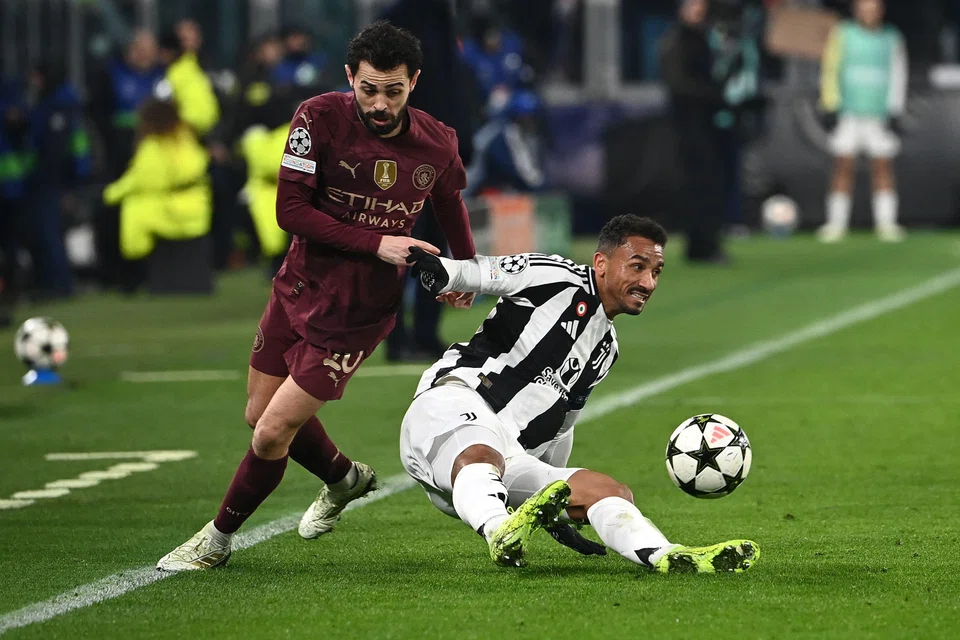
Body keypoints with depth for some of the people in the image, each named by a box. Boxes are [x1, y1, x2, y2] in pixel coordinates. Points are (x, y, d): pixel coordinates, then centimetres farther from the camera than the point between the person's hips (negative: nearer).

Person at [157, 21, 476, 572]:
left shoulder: (438, 144, -9)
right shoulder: (320, 118, -16)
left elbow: (450, 201, 15)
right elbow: (291, 210, -18)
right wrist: (377, 244, -23)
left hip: (358, 315, -2)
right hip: (298, 291, 2)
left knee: (273, 433, -7)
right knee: (261, 415, 17)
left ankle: (219, 538, 15)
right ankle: (345, 477, 46)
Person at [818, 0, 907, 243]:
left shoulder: (892, 39, 9)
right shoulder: (842, 34, 6)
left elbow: (898, 76, 8)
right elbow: (830, 70, 4)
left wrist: (894, 113, -1)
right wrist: (830, 107, -4)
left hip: (881, 114, 1)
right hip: (848, 114, -1)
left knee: (884, 168, -3)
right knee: (843, 167, -5)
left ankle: (886, 223, 1)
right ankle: (836, 224, -2)